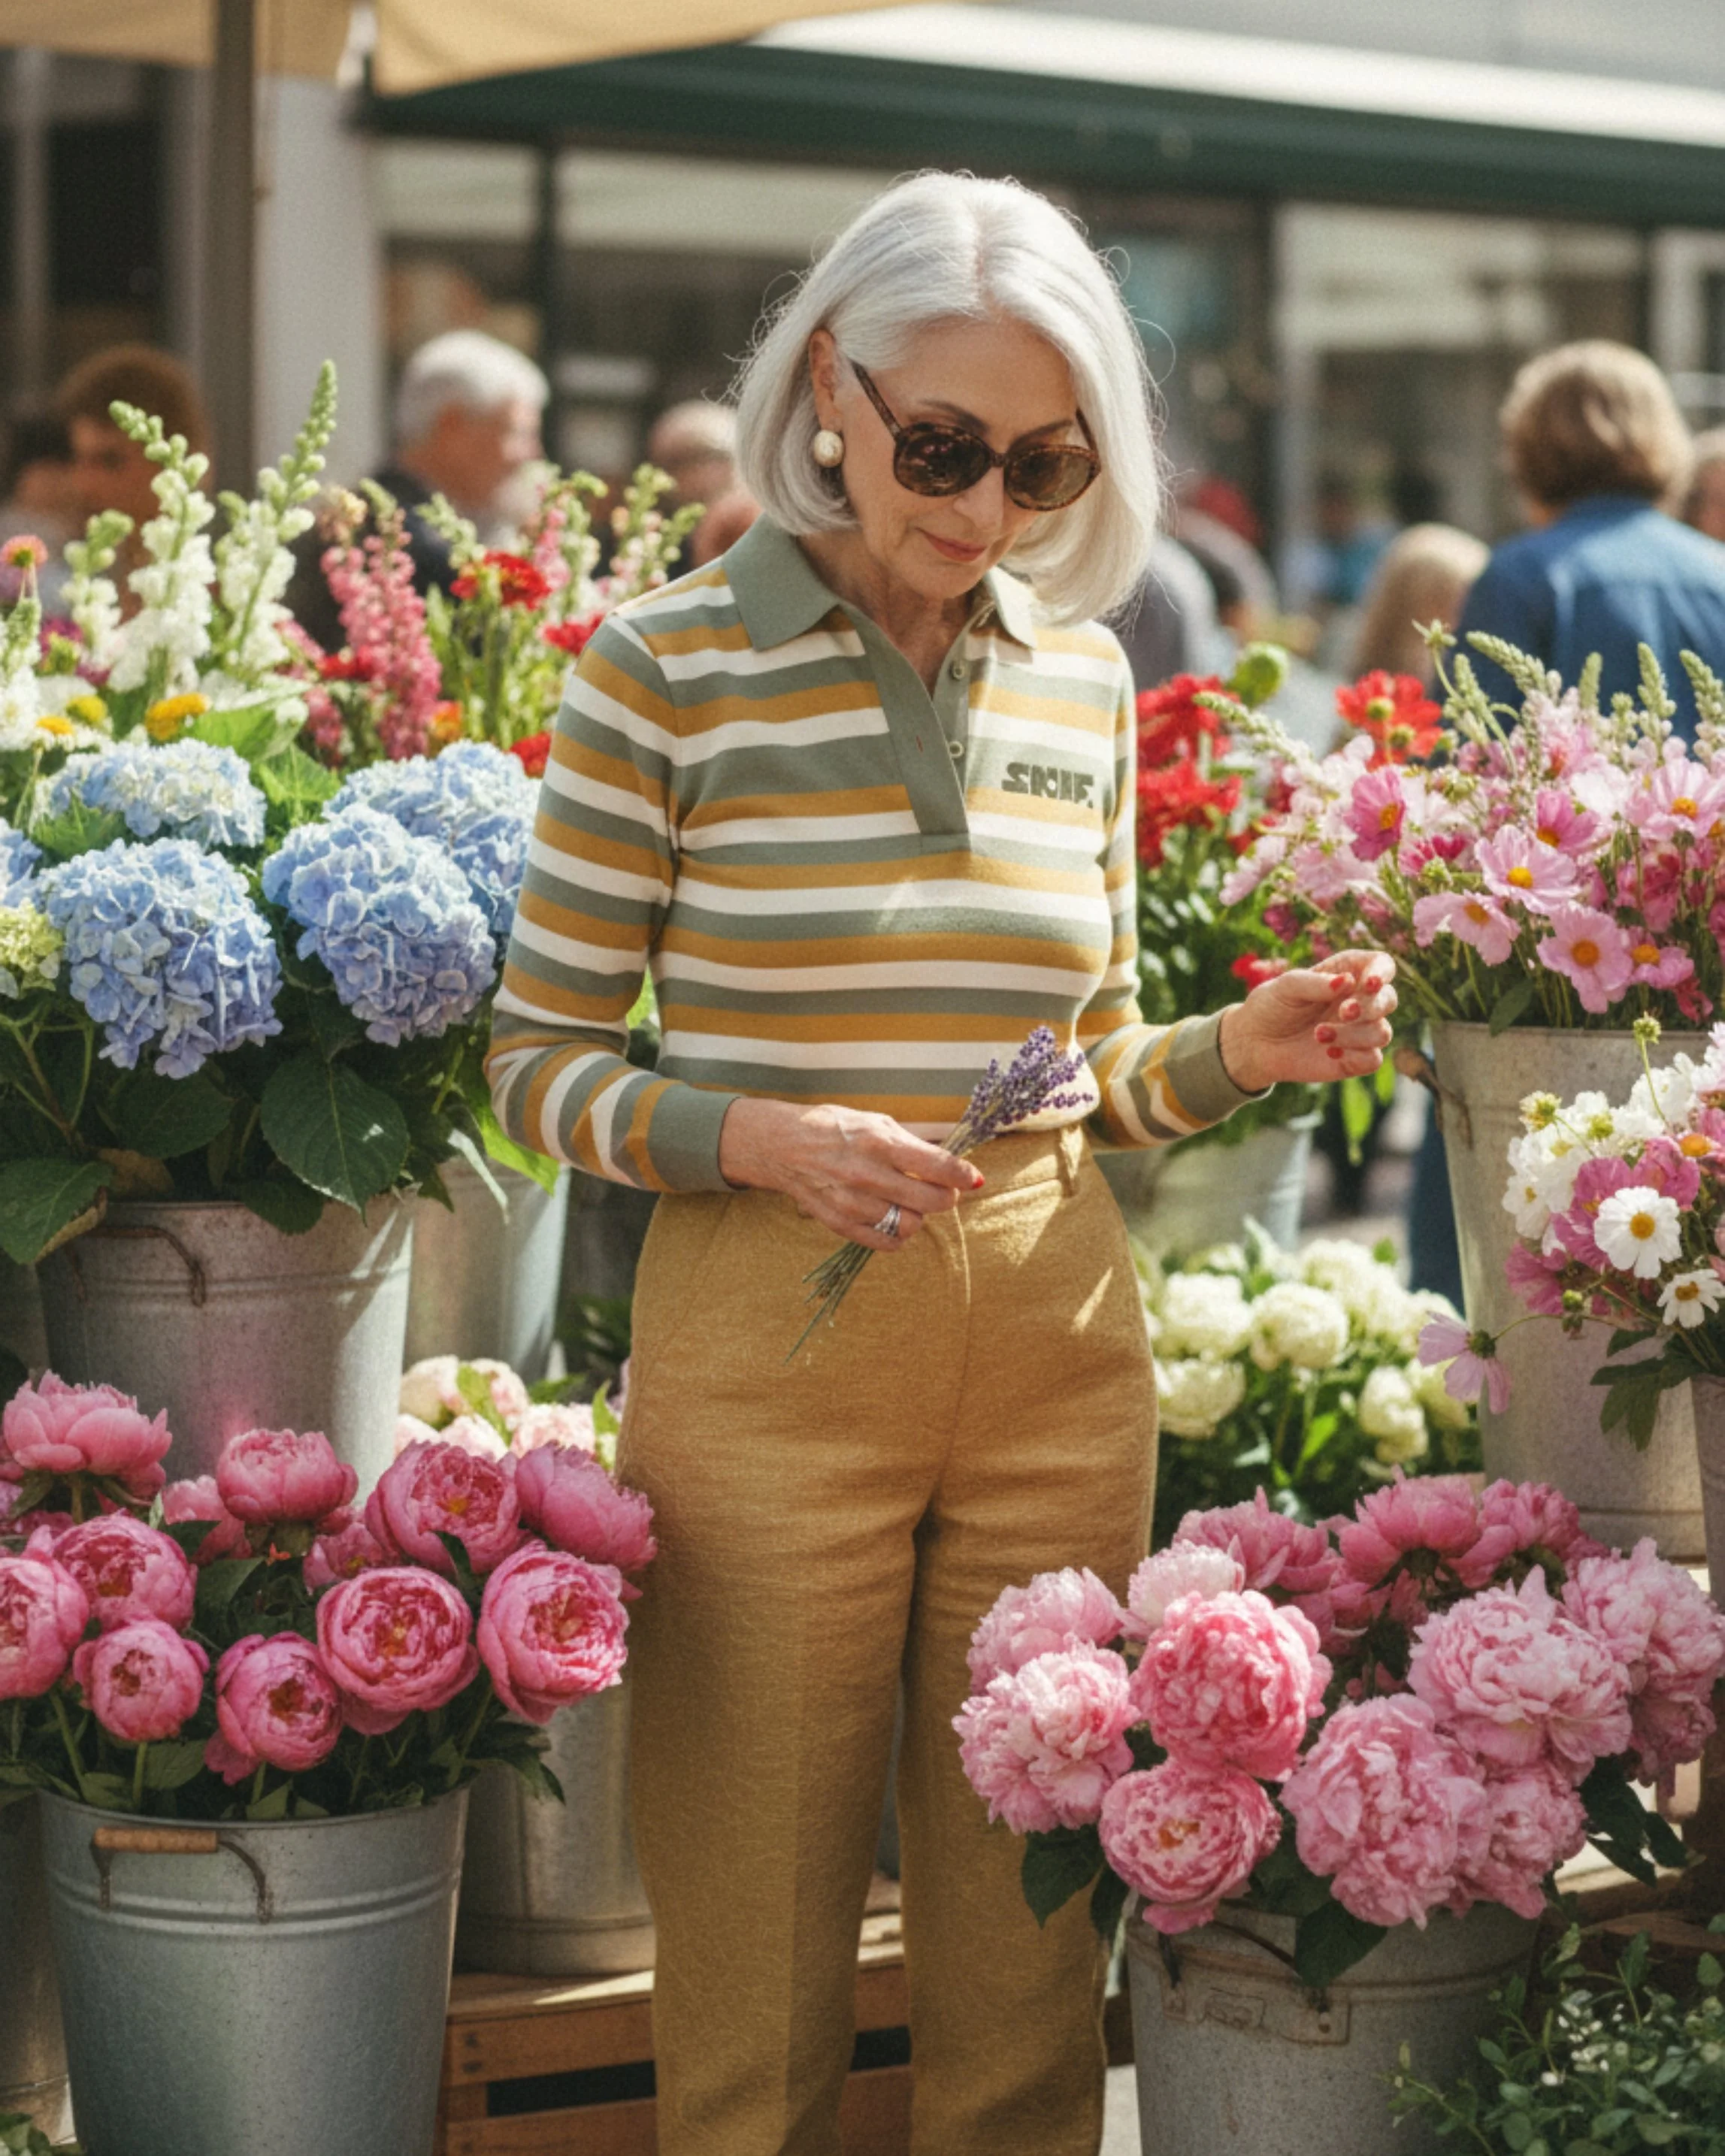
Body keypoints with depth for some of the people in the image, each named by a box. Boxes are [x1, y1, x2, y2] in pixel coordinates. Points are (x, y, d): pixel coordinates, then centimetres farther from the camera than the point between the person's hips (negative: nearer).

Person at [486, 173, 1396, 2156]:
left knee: (1028, 1971, 10)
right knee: (755, 1971, 4)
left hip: (1058, 1344, 4)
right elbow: (541, 1065, -2)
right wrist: (762, 1138, -19)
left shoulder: (1081, 680, 8)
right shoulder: (667, 667, -5)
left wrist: (1237, 1052, -3)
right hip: (766, 1348, -4)